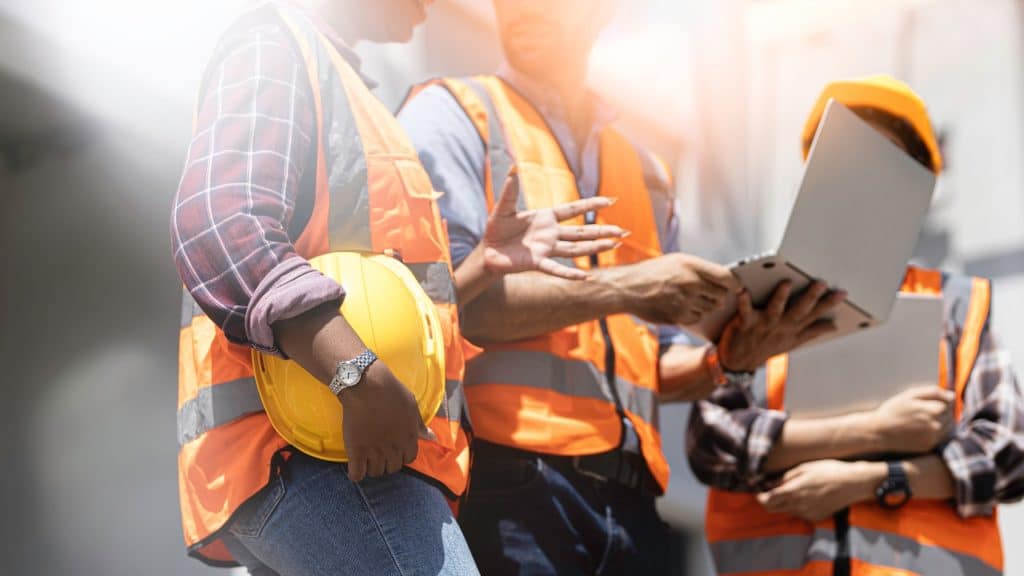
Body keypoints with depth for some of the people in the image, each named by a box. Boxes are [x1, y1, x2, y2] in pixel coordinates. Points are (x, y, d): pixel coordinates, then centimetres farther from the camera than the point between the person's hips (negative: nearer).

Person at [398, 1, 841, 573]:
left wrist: (730, 358, 0)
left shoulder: (647, 173, 20)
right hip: (506, 478, -5)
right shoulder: (452, 115, 4)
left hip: (629, 494, 6)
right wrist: (619, 289, -14)